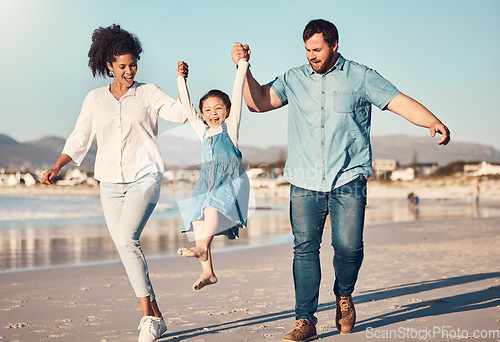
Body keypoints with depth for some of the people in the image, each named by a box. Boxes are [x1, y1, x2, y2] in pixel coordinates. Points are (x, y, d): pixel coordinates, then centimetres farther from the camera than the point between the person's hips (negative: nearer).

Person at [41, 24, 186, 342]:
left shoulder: (148, 92, 5)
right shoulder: (95, 99, 11)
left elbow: (180, 113, -7)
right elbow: (79, 139, 13)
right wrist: (56, 167, 3)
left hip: (144, 176, -4)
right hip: (110, 182, 4)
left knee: (127, 238, -23)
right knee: (126, 247, 1)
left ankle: (148, 314, -15)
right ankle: (155, 316, 11)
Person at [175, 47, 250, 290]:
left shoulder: (231, 125, 10)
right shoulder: (202, 130, 22)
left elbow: (237, 94, 4)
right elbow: (187, 107, 23)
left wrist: (242, 65, -1)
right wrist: (181, 80, 20)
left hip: (230, 177, -5)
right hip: (208, 179, 5)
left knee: (213, 206, -31)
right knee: (197, 219, -6)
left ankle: (202, 249, -44)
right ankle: (208, 272, -2)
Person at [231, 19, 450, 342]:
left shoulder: (361, 77, 5)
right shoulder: (294, 79, 13)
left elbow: (401, 102, -2)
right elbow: (258, 102, 9)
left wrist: (434, 122, -17)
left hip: (348, 181, -2)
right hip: (304, 183, 2)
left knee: (349, 246, -9)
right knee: (305, 247, -5)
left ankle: (344, 296, 22)